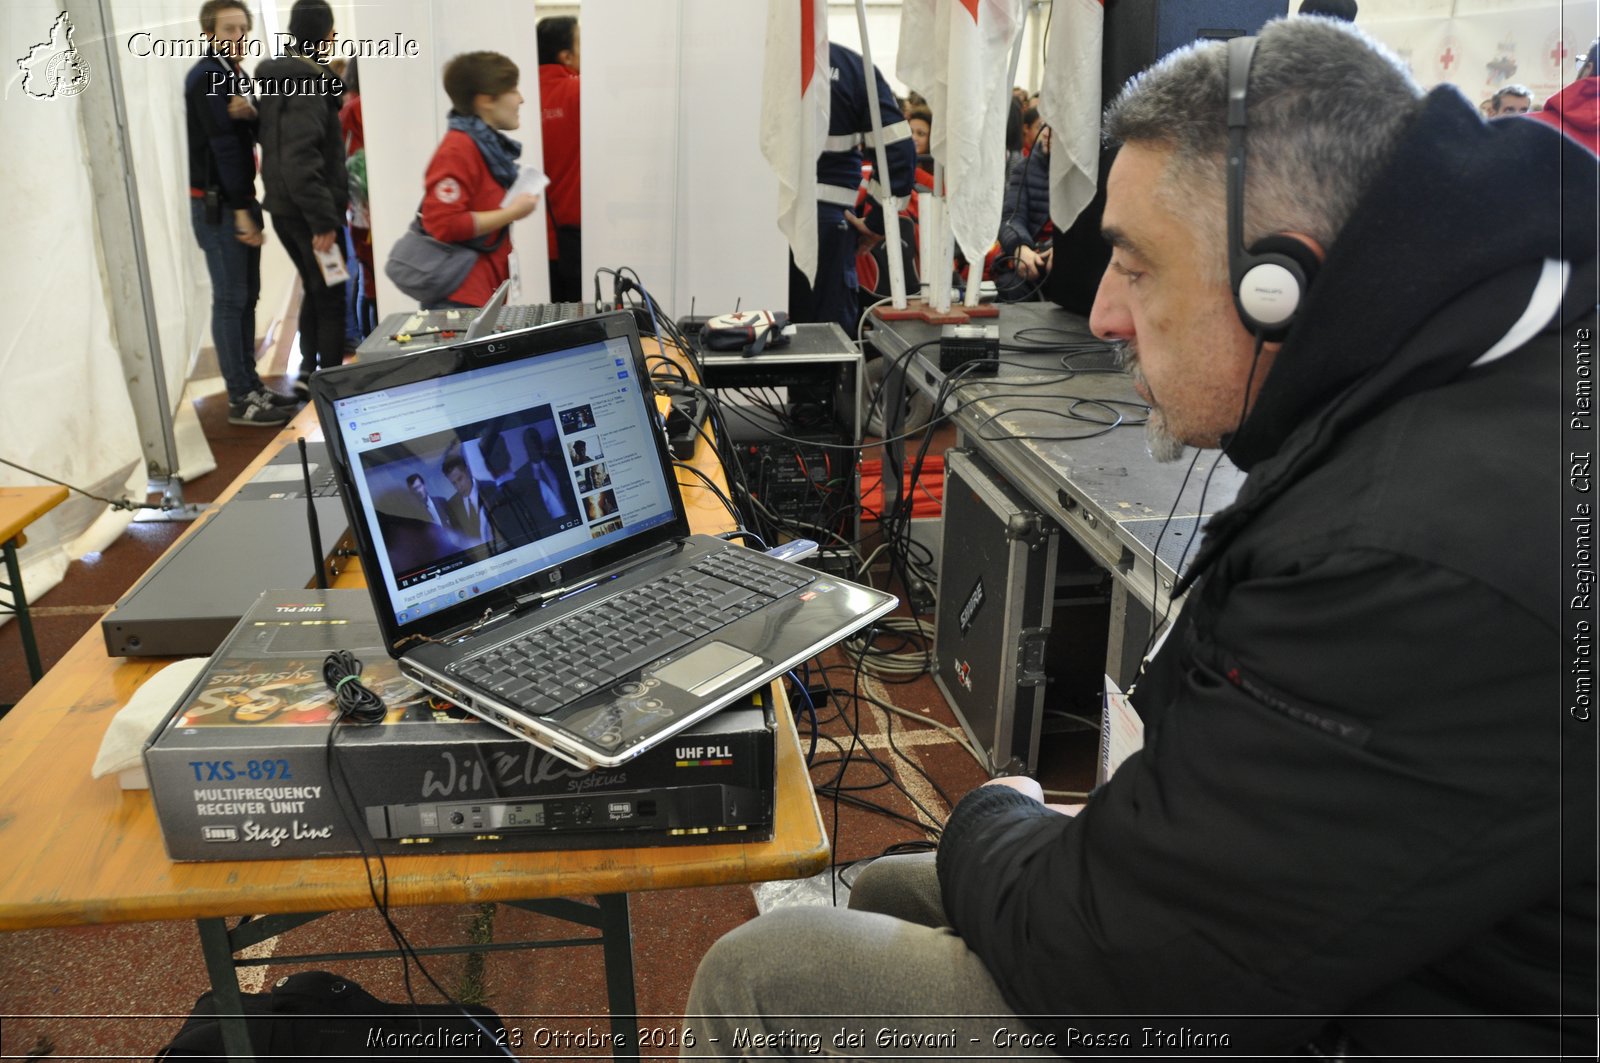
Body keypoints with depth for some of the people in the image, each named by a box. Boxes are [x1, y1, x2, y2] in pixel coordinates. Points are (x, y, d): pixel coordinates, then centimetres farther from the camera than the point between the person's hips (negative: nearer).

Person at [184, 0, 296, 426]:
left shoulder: (234, 74, 16)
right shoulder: (205, 75, -11)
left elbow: (261, 133, 7)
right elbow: (222, 144, -18)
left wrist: (251, 113, -16)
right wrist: (240, 210, -21)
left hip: (240, 198, 9)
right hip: (217, 204, -9)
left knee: (247, 296, 11)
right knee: (230, 300, -8)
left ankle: (251, 384, 19)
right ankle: (240, 400, -5)